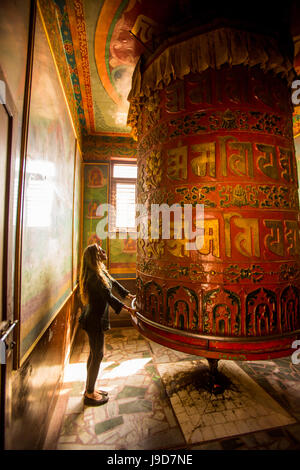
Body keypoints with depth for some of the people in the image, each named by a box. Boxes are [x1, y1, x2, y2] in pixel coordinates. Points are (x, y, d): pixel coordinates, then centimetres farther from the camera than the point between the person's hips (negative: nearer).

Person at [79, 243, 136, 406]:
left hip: (96, 318, 10)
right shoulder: (94, 276, -24)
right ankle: (89, 394, 24)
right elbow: (108, 295, -25)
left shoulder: (101, 271, 6)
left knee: (94, 353, 20)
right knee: (97, 355, 5)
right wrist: (127, 308, -24)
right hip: (94, 320, -10)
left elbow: (113, 282, 18)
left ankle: (90, 389, 37)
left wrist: (128, 294, 24)